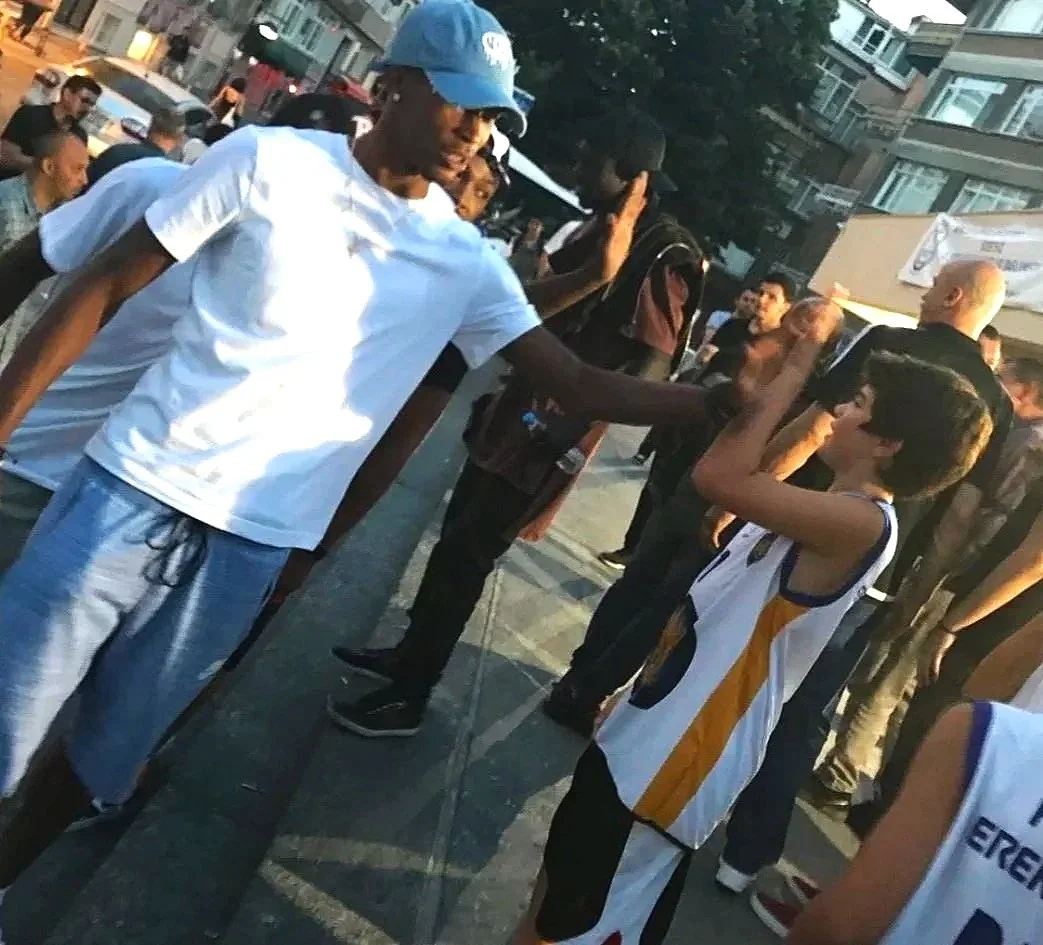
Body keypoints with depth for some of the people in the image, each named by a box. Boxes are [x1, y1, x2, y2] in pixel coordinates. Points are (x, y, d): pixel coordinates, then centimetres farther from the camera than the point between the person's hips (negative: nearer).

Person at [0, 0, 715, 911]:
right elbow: (109, 282, -1)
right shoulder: (268, 161, -4)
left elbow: (577, 383, 2)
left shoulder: (464, 262, 3)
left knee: (102, 758, 14)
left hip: (255, 539, 2)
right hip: (135, 483, -2)